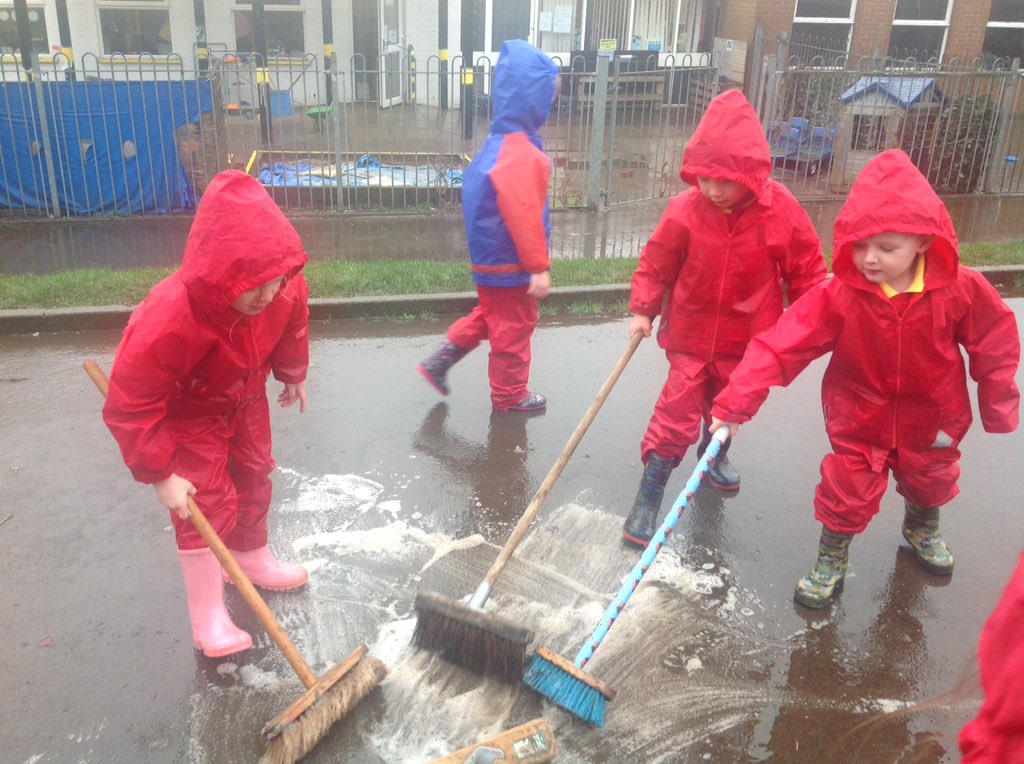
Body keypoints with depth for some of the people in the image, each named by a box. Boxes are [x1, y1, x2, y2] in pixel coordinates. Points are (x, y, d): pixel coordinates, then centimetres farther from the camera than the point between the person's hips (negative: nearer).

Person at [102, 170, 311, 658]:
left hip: (246, 399, 6)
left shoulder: (286, 288, -30)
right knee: (207, 501, -7)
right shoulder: (168, 320, -44)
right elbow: (130, 407, -34)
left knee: (254, 478, 19)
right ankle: (209, 618, 8)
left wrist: (294, 376, 13)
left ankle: (251, 558, 46)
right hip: (186, 412, -5)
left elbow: (292, 329, -3)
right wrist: (160, 474, -29)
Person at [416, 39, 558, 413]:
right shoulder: (518, 154, -28)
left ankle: (441, 359, 29)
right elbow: (523, 216, -28)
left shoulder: (504, 141, 5)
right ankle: (510, 395, 26)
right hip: (509, 262, -10)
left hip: (493, 255, 10)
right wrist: (539, 267, -22)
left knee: (491, 315, 26)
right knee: (514, 327, 8)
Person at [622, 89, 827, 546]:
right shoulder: (686, 210, -17)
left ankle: (715, 453, 53)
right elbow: (656, 263, -4)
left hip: (747, 340, 2)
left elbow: (807, 272, -4)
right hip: (691, 334, -1)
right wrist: (643, 310, -8)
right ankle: (648, 500, 6)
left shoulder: (781, 212, -16)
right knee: (677, 414, -4)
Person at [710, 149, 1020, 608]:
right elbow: (781, 346, -32)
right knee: (848, 491, 0)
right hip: (859, 420, -2)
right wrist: (734, 404, -39)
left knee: (932, 479, 25)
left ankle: (922, 528, 59)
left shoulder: (961, 290, -22)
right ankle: (831, 562, 26)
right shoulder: (839, 295, -27)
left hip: (932, 418, 3)